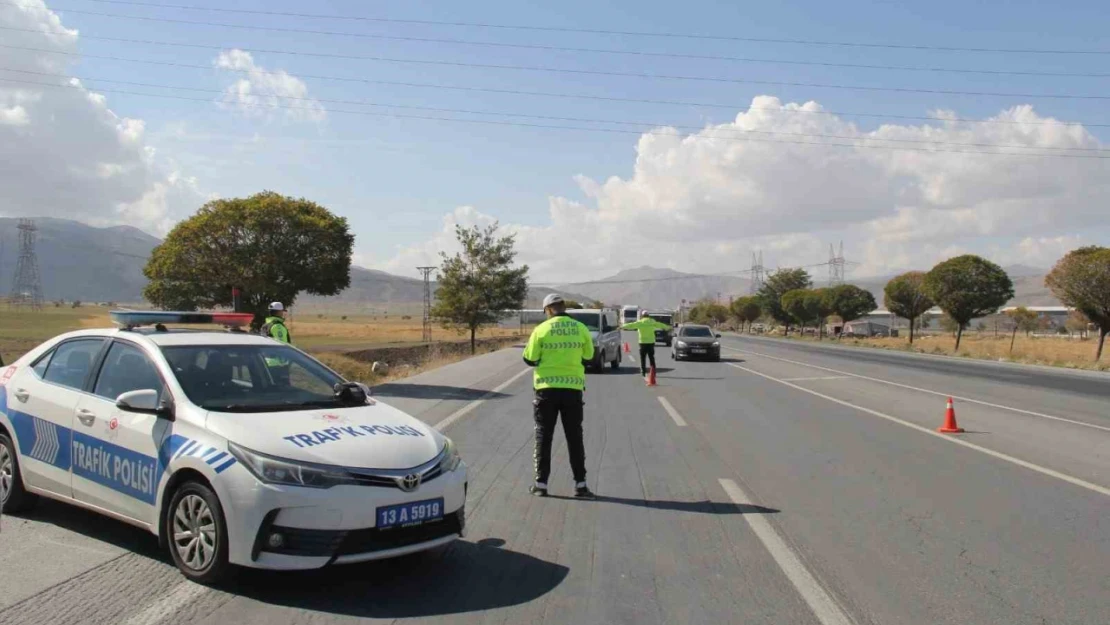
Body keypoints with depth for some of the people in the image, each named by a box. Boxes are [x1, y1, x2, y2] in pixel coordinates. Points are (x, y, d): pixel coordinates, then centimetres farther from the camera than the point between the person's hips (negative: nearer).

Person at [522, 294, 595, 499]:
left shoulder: (541, 330, -7)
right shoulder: (581, 329, -1)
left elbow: (530, 359, -1)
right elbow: (588, 358, 9)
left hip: (547, 388, -1)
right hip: (573, 388, 1)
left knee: (543, 436, 9)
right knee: (575, 437, 9)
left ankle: (541, 484, 11)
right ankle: (580, 484, 9)